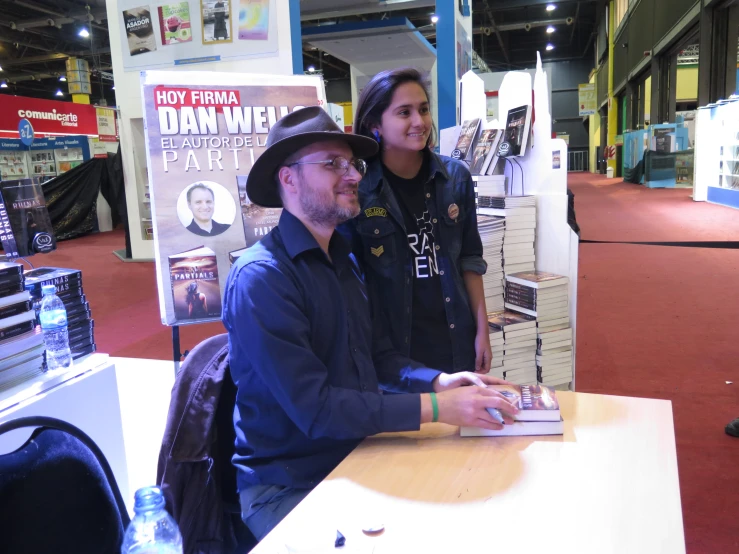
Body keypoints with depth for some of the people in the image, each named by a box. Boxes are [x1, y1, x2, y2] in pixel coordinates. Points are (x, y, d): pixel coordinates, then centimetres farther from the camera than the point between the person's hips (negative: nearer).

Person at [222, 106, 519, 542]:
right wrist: (434, 407, -25)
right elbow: (315, 408, -25)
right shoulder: (261, 278, -21)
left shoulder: (344, 258, 7)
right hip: (287, 486, -7)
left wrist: (437, 381, -5)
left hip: (356, 459, 7)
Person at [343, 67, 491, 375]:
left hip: (455, 341, 4)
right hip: (388, 347, -3)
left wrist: (482, 330, 5)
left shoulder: (455, 177, 0)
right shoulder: (355, 185, -12)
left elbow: (469, 259, 7)